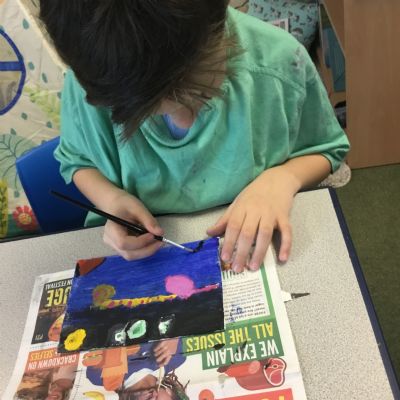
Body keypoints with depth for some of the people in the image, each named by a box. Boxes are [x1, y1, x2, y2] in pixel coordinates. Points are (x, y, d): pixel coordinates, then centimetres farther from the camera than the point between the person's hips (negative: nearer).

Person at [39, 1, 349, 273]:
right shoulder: (92, 80, -17)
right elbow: (77, 161, 3)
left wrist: (282, 177, -22)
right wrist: (111, 198, -18)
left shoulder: (279, 60, -18)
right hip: (141, 246, 0)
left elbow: (327, 150, -1)